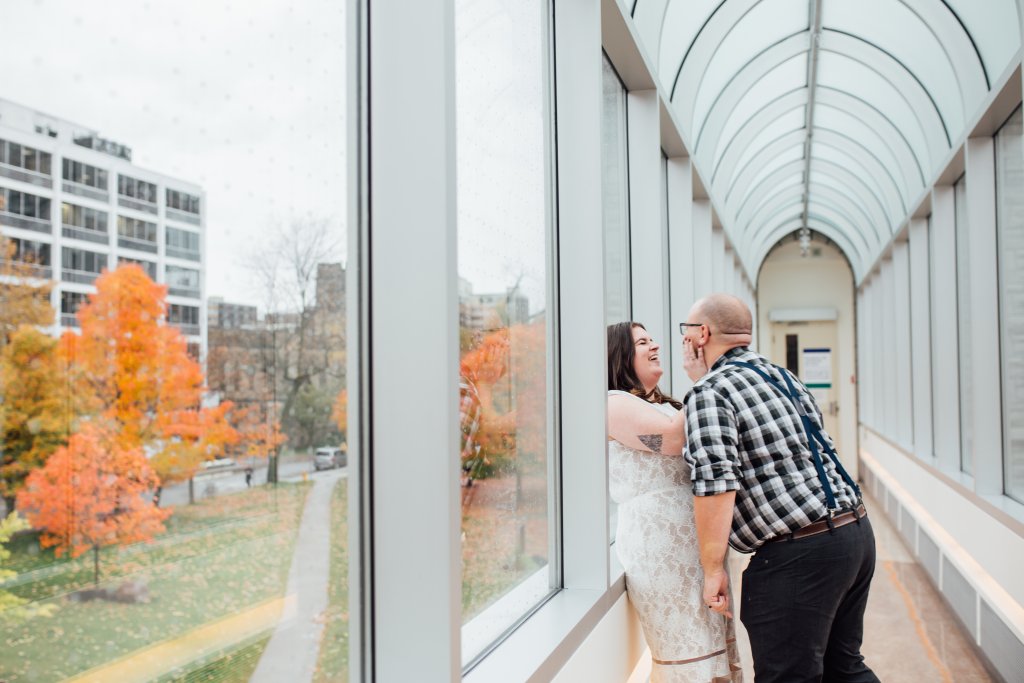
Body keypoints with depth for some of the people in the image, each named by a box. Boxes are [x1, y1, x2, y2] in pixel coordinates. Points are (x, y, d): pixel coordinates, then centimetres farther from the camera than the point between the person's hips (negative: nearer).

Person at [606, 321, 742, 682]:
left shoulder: (662, 406, 23)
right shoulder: (615, 404, -8)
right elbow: (675, 438, -21)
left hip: (697, 542, 10)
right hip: (662, 547, -9)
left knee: (712, 650, 11)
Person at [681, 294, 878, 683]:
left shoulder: (710, 393, -12)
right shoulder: (782, 375, 16)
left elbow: (715, 484, -20)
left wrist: (712, 568, -15)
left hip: (799, 553, -9)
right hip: (857, 532, 9)